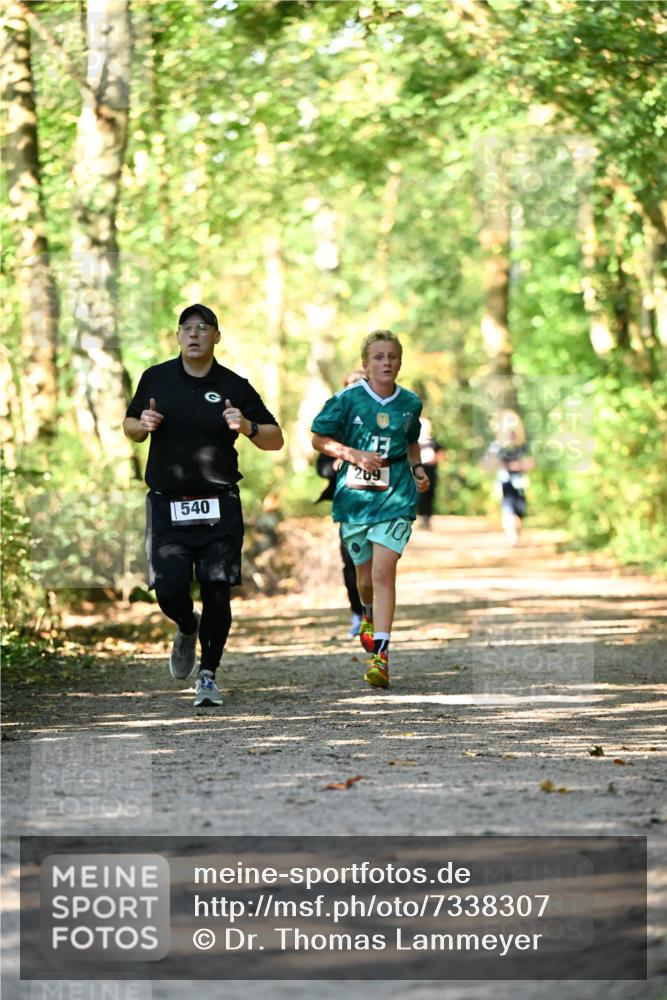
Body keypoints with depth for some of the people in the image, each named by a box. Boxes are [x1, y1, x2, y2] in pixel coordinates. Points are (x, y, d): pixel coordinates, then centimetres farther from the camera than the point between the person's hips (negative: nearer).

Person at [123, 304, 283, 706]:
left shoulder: (234, 386, 3)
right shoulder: (156, 379, 7)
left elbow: (276, 439, 6)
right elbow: (130, 426, 19)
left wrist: (247, 427, -14)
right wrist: (142, 426, -4)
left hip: (219, 507, -1)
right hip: (167, 505, 1)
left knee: (217, 594, -5)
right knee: (169, 591, -8)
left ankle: (208, 676, 11)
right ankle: (188, 629, 28)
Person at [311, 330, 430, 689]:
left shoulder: (410, 403, 5)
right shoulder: (347, 400, -5)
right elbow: (319, 439, 1)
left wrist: (417, 468, 6)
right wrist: (355, 455, -12)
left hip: (395, 498, 0)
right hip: (354, 495, 0)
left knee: (384, 572, -15)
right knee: (365, 576, 12)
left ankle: (380, 654, -18)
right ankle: (369, 615, 49)